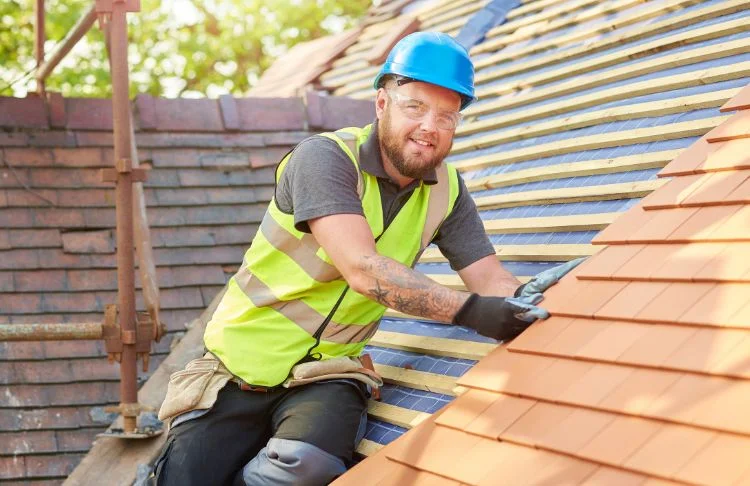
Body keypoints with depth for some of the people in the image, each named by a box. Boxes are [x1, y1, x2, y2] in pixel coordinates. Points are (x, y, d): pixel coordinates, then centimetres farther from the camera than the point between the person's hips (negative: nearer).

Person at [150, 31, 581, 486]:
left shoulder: (447, 191, 0)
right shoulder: (325, 157, -18)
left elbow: (491, 281, -4)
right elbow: (364, 270, -29)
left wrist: (528, 300, -27)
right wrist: (468, 310, -35)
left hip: (326, 375, 3)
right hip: (242, 366, -3)